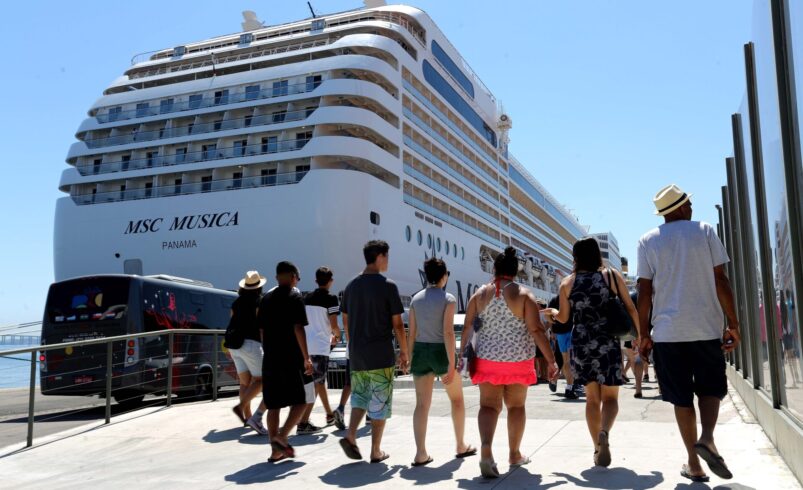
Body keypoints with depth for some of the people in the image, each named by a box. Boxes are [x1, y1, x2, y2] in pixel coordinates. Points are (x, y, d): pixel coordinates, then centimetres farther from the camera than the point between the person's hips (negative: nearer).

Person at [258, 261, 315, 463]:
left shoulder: (266, 298, 12)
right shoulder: (295, 297, -7)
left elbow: (262, 330, 15)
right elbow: (298, 329, -15)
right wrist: (306, 357, -14)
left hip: (270, 359, 6)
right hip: (291, 358, -6)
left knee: (273, 404, 9)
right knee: (301, 400, 5)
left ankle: (276, 449, 10)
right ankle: (281, 437, -9)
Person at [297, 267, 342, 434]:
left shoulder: (307, 298, 12)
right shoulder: (331, 299, -8)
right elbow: (334, 324, -13)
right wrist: (337, 335, 10)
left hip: (305, 343, 7)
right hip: (320, 345, -7)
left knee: (319, 380, 21)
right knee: (316, 383, -4)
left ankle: (330, 415, 35)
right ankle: (303, 423, -11)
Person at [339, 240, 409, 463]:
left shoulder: (351, 286, 7)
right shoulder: (388, 286, -10)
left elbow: (345, 320, 13)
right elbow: (397, 325, -9)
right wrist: (404, 353, 1)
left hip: (356, 353, 5)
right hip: (381, 354, -5)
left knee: (360, 395, 19)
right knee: (380, 401, 5)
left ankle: (350, 435, 2)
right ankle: (376, 451, 11)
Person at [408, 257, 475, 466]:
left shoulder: (416, 299, 5)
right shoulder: (448, 299, -9)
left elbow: (412, 333, 5)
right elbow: (448, 332, -17)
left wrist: (410, 359, 14)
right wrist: (452, 365, -17)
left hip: (420, 351, 4)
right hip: (441, 352, -4)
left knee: (422, 404, 4)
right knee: (457, 400, 16)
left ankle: (420, 454, -1)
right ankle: (461, 446, 27)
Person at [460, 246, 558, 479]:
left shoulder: (480, 294, 1)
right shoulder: (523, 294, -5)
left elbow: (468, 327, 1)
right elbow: (536, 330, -10)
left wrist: (462, 354, 10)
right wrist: (551, 360, -7)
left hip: (487, 358, 1)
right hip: (517, 358, -1)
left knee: (488, 405, 2)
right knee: (516, 406, 15)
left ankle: (486, 450, -20)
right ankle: (514, 454, 28)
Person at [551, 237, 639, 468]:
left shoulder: (567, 283, 2)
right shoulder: (612, 276, -1)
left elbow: (564, 317, 7)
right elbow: (630, 309, 1)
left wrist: (551, 312, 28)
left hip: (581, 343, 2)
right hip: (608, 342, -1)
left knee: (592, 398, 14)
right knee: (610, 397, 7)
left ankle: (598, 448, 14)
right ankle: (604, 432, -21)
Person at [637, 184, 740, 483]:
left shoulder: (648, 241, 4)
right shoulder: (705, 231, 3)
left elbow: (645, 292, 0)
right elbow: (720, 281, -2)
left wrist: (644, 334, 5)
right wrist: (733, 323, 3)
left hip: (668, 331, 1)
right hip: (706, 327, -1)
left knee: (682, 397, 8)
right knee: (711, 387, 15)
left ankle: (694, 464, 12)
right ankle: (707, 437, -10)